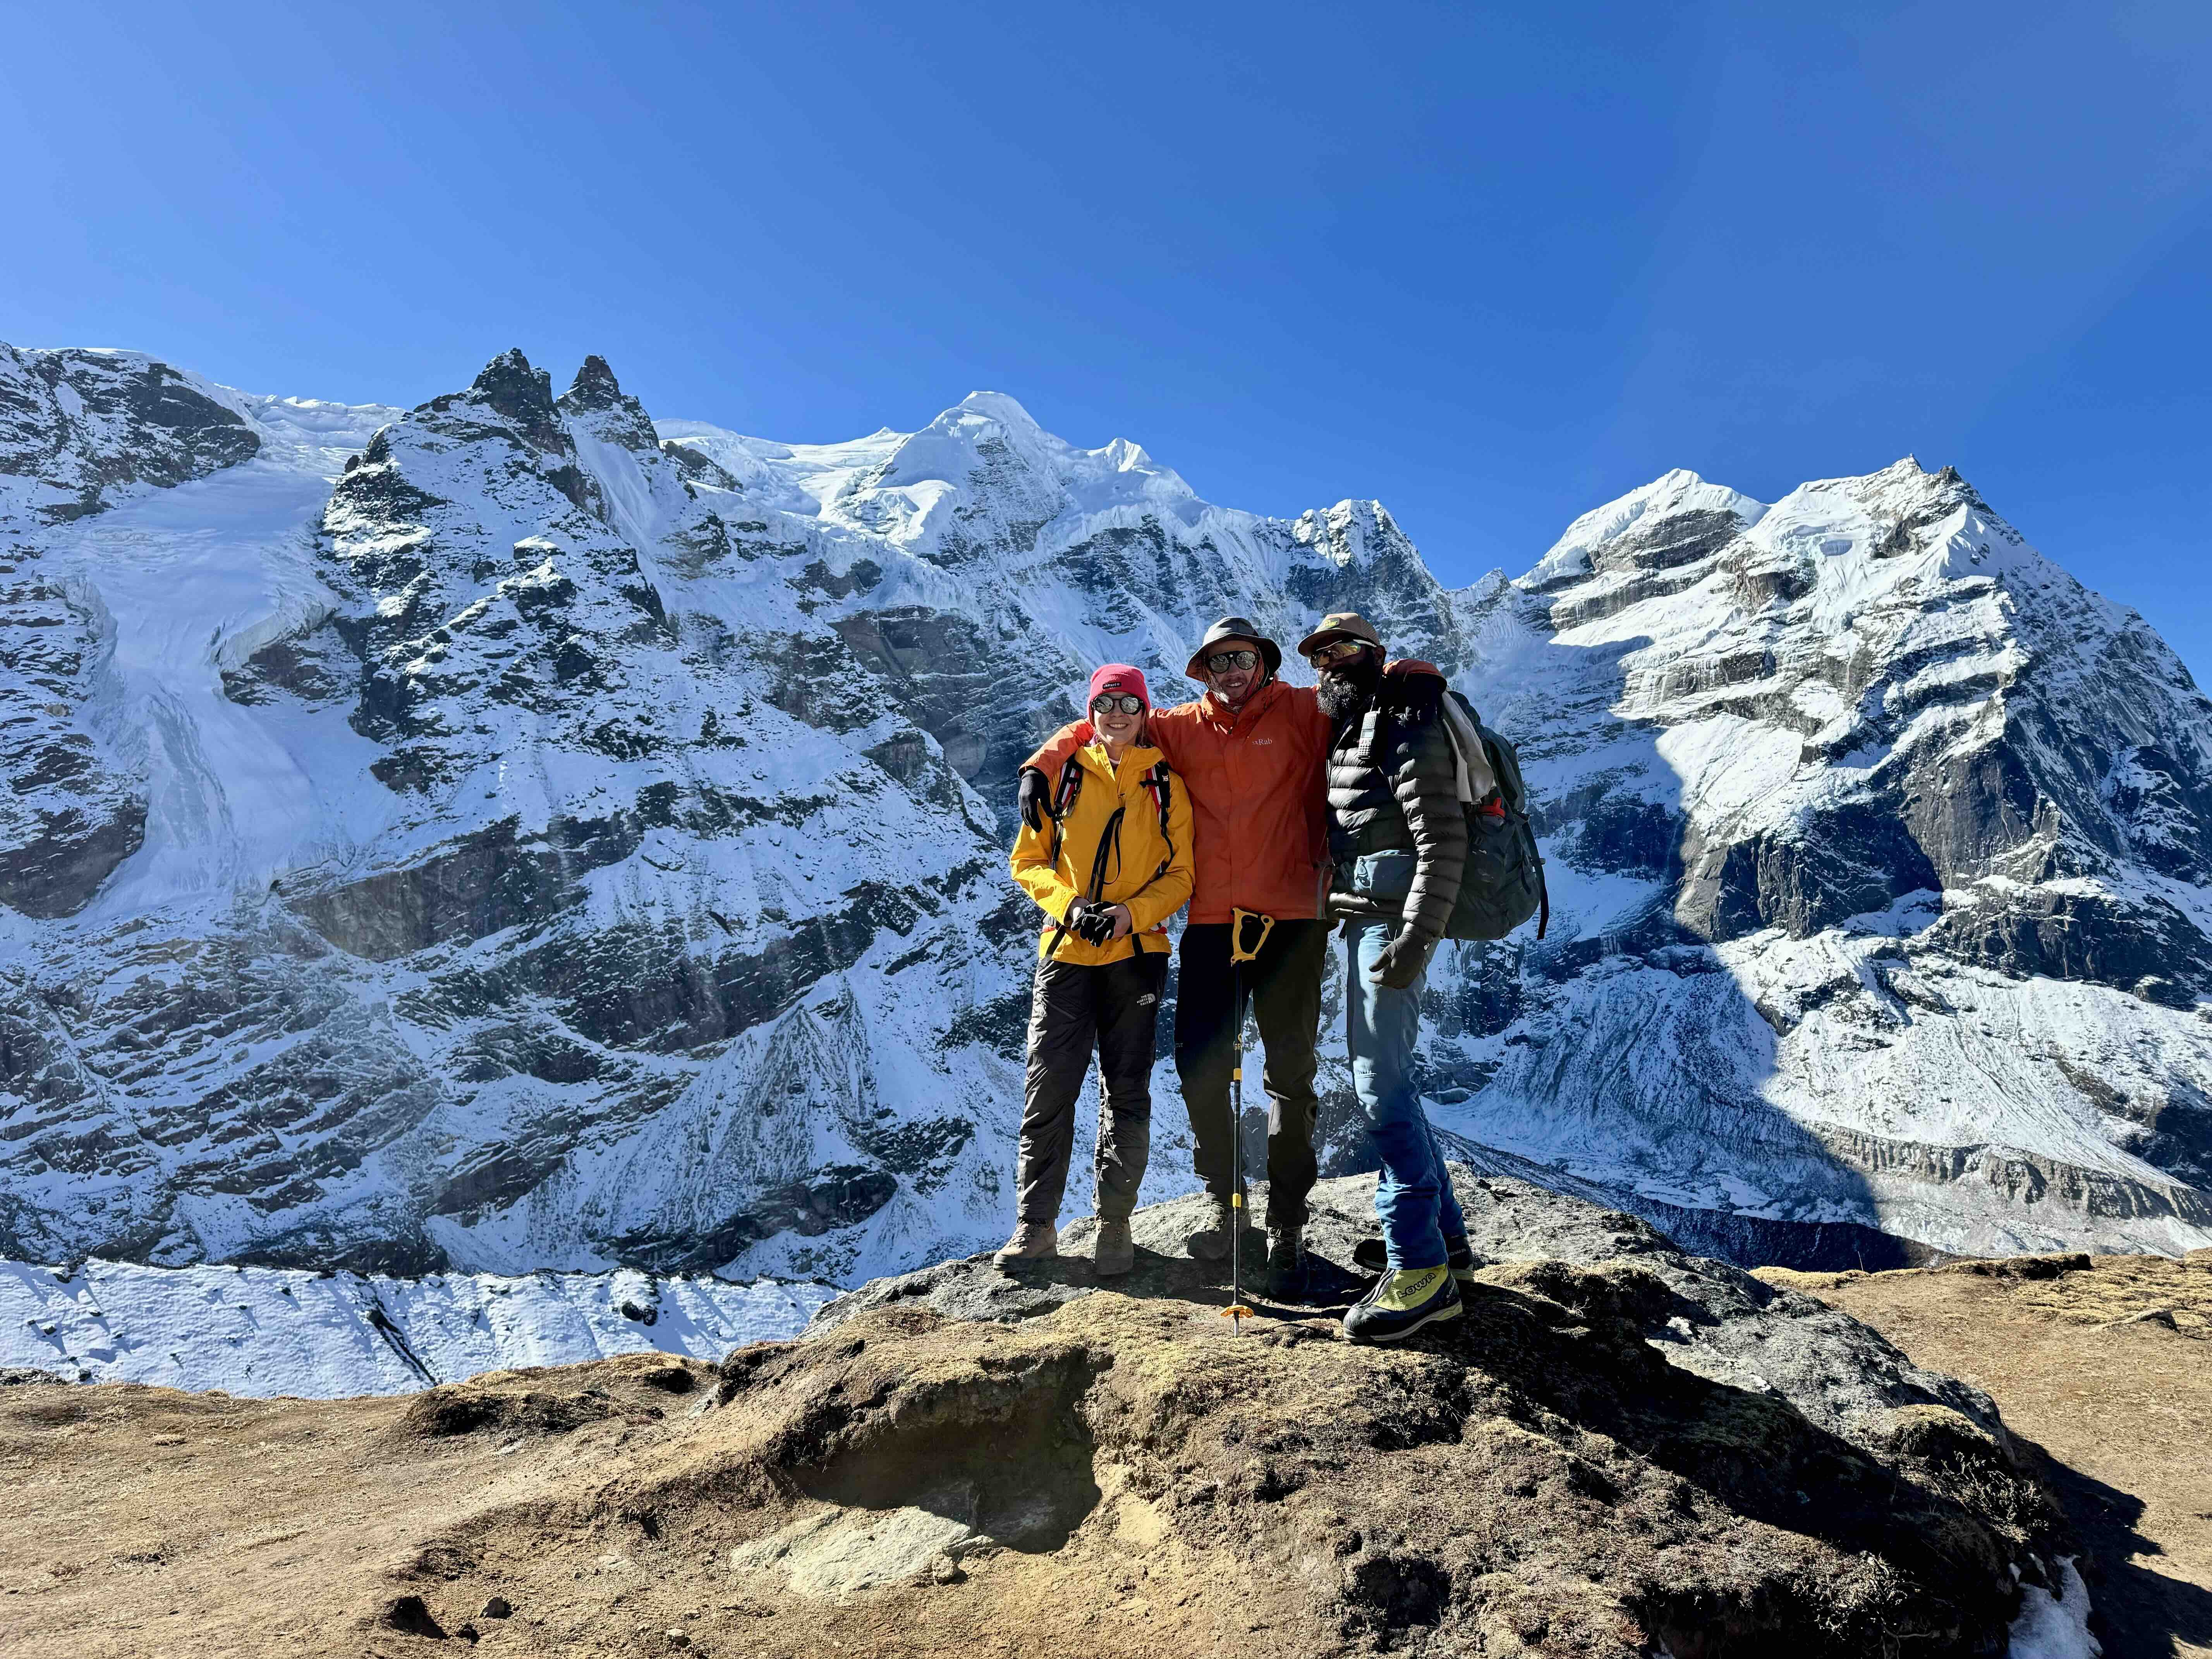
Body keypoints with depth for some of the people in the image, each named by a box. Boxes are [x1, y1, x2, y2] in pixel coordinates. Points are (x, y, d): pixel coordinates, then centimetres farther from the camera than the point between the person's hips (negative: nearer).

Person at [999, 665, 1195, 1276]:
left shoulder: (1166, 784, 5)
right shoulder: (1064, 776, 6)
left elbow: (1181, 873, 2)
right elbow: (1028, 860, 6)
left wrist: (1132, 911, -15)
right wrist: (1069, 903, -11)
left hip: (1136, 955, 0)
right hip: (1066, 953, 0)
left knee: (1127, 1094, 5)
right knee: (1049, 1089, -1)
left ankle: (1114, 1223, 18)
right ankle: (1036, 1224, 10)